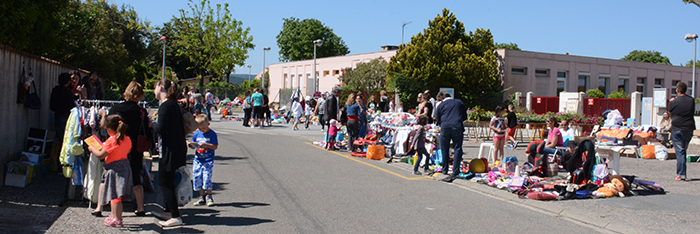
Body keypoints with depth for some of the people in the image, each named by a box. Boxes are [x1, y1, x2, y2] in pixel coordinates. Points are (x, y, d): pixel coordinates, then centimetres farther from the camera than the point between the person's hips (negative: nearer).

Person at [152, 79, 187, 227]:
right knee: (167, 181, 21)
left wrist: (152, 123, -4)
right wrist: (156, 122, 14)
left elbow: (160, 129, -23)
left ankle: (175, 217, -4)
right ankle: (169, 211, 32)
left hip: (170, 150, -10)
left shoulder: (165, 106, -17)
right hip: (178, 148, 10)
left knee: (164, 182, -4)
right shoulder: (174, 104, 13)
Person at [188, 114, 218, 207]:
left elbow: (215, 146, -9)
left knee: (207, 177, -12)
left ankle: (209, 197, 2)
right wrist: (190, 145, -6)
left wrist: (206, 145, -22)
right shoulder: (196, 134, 9)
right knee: (197, 178, 4)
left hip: (208, 160, -5)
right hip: (197, 160, 5)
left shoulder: (212, 134, -5)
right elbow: (193, 146, 16)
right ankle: (202, 197, 16)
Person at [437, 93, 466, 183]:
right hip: (457, 127, 0)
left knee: (444, 149, 10)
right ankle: (455, 171, -3)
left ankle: (445, 170, 15)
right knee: (457, 149, 3)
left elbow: (438, 120, 17)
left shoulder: (441, 105, 14)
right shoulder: (459, 102, 17)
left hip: (445, 128, 0)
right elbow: (465, 117, 22)